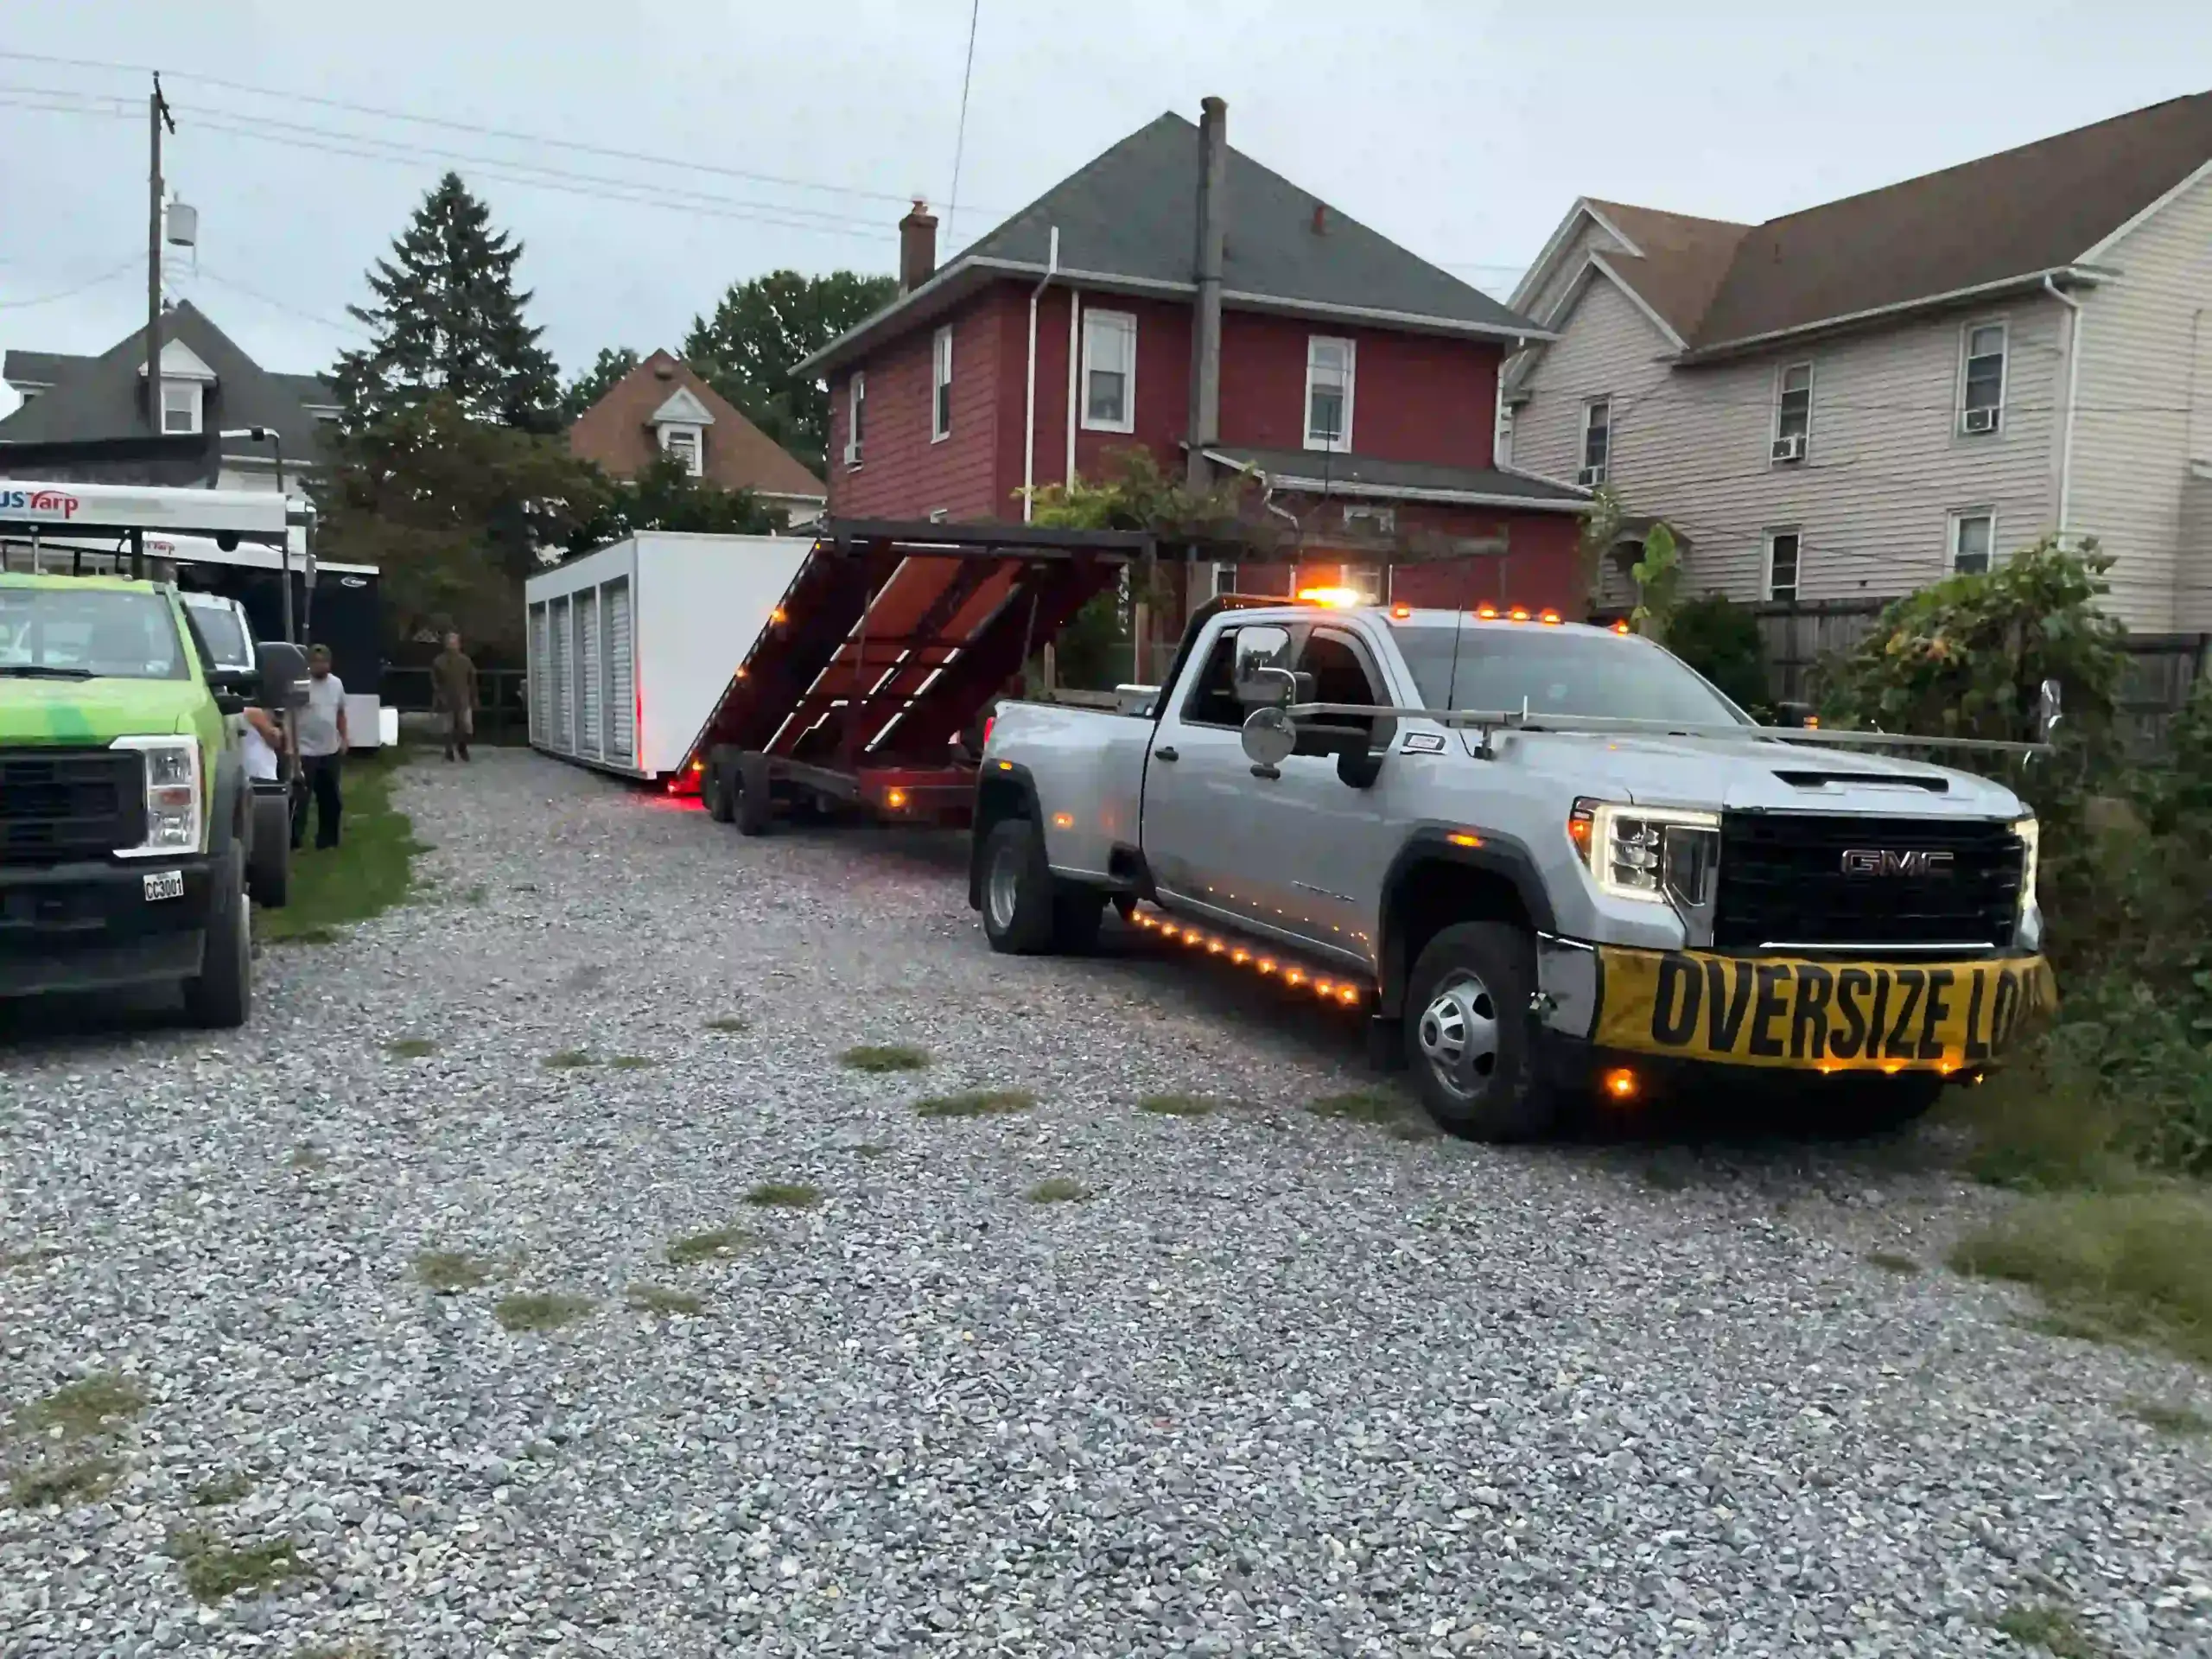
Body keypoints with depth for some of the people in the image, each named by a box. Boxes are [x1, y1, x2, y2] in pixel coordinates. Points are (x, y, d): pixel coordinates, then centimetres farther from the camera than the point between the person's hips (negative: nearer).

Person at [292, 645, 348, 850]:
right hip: (305, 752, -6)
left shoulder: (336, 683, 7)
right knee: (300, 798, -6)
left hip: (331, 751, 6)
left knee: (330, 798, 15)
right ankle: (293, 840, -1)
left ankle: (327, 839, 27)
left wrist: (344, 739, 12)